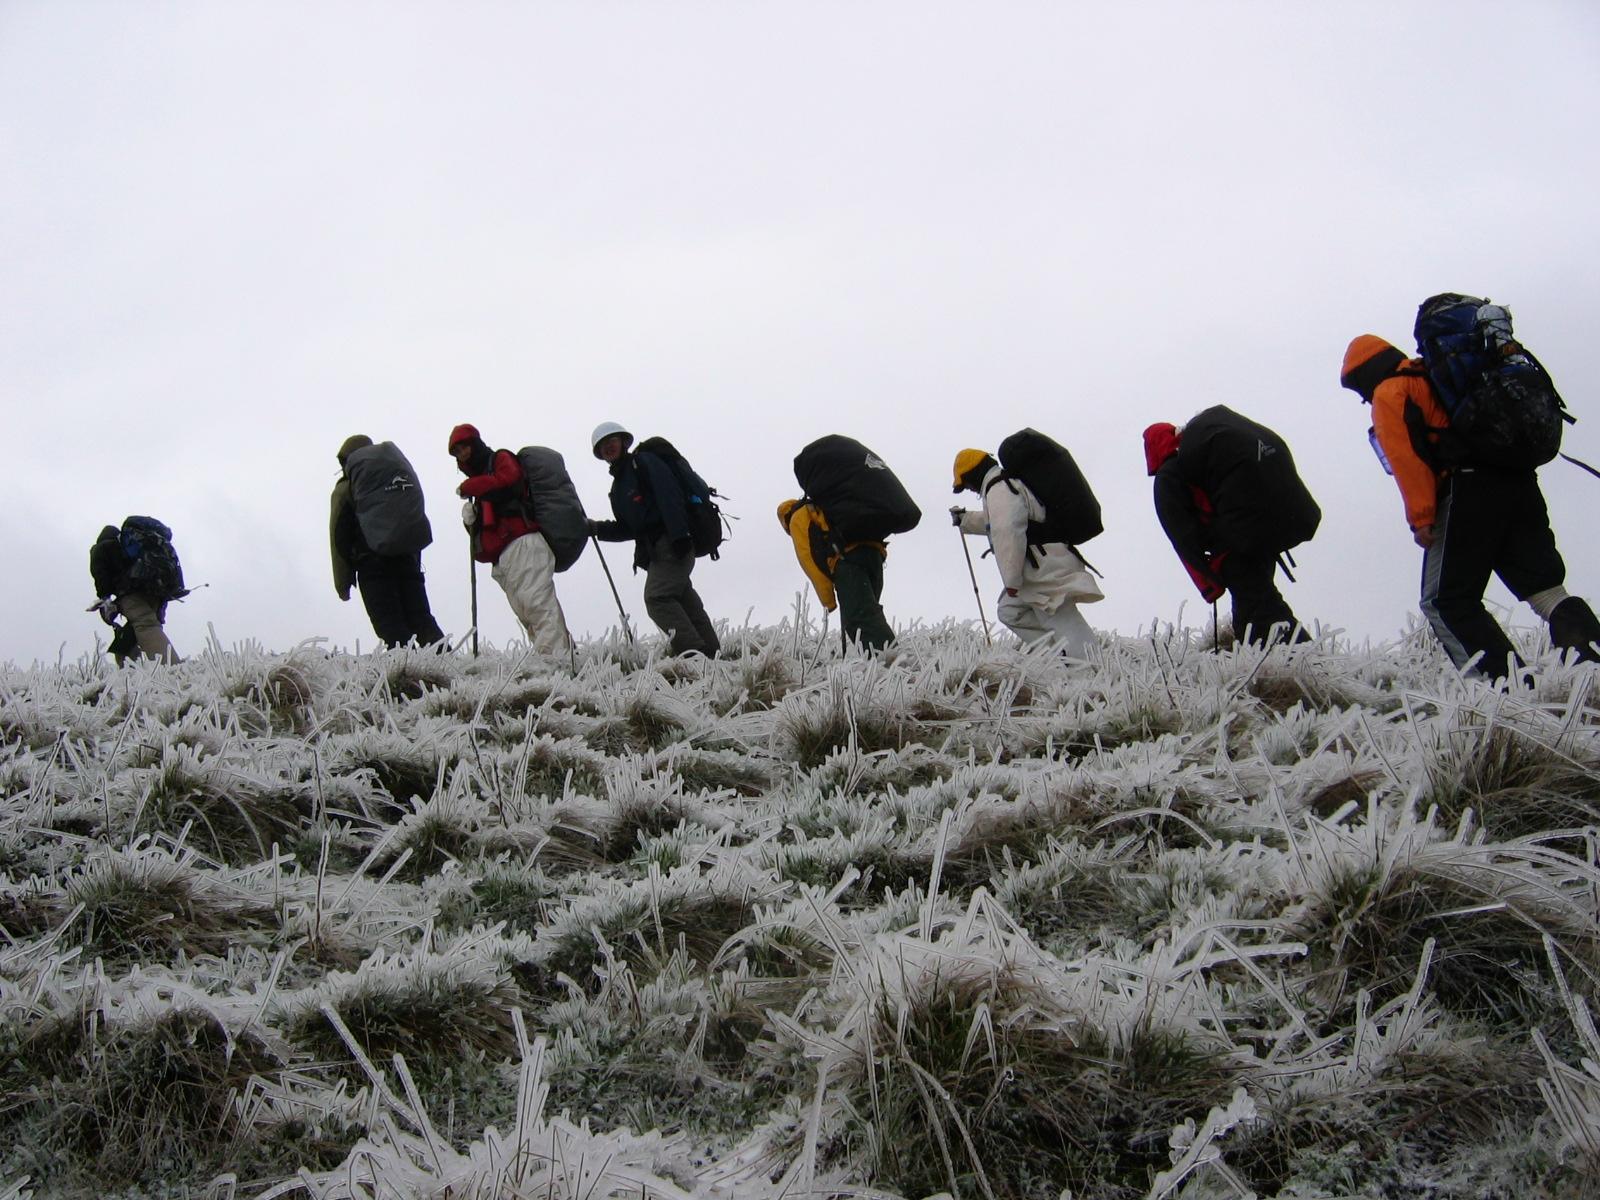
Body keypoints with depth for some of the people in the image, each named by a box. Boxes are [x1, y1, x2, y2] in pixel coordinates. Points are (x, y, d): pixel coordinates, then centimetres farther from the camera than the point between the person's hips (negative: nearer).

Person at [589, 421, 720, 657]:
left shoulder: (643, 461, 0)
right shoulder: (618, 487, 25)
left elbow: (669, 495, -13)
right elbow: (627, 528, 23)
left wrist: (679, 534, -24)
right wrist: (596, 529, 8)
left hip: (674, 544, -9)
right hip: (654, 552, 9)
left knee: (658, 597, -21)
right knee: (684, 600, 5)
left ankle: (693, 651, -28)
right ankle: (711, 653, 4)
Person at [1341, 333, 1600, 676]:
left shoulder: (1389, 393, 5)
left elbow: (1407, 458, -9)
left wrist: (1421, 518, -11)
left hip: (1468, 493, -8)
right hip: (1519, 481, 8)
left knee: (1446, 603, 0)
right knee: (1547, 589, 4)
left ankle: (1508, 683, -12)